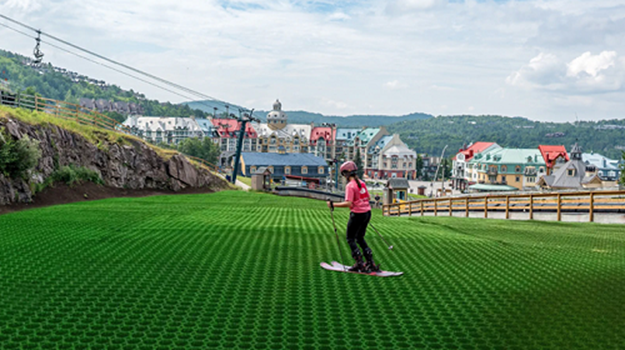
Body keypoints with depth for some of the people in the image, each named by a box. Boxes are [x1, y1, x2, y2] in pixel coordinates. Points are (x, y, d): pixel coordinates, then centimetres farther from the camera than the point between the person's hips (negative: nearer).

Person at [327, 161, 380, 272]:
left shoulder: (350, 185, -15)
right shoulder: (362, 183, 8)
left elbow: (348, 203, -22)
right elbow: (368, 197, 19)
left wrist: (333, 204, -17)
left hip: (357, 214, -8)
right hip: (367, 212, 8)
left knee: (350, 239, 7)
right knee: (360, 238, 20)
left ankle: (360, 264, 1)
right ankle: (370, 262, 16)